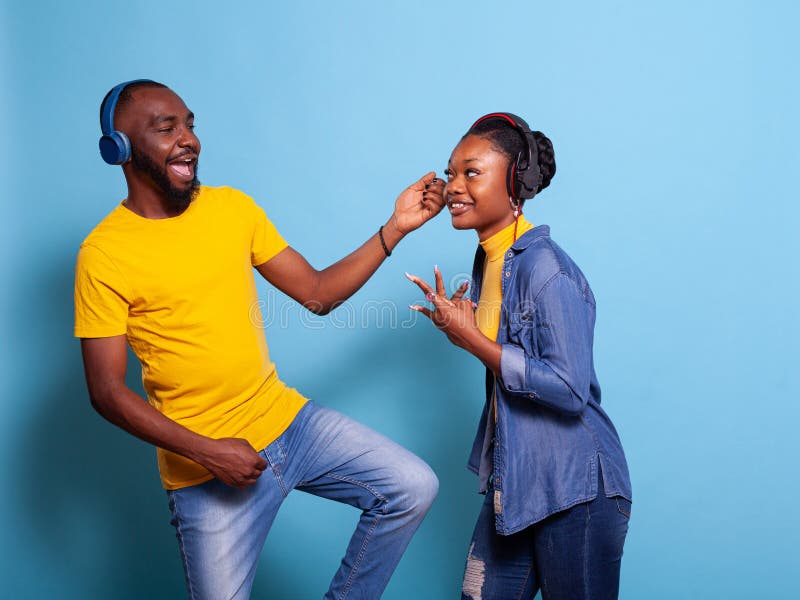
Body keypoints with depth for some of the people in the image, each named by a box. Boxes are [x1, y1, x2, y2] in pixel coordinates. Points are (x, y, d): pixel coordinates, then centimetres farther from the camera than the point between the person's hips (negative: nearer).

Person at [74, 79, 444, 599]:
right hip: (206, 467, -4)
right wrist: (206, 452, -18)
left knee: (414, 487, -2)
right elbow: (107, 391, -11)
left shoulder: (233, 207, 4)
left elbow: (317, 293, 5)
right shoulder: (103, 254, -11)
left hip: (289, 420, 5)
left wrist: (395, 227, -4)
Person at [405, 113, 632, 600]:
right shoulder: (490, 260, 8)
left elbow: (569, 389, -25)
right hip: (513, 478, 9)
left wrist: (471, 339, -19)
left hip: (574, 488, -8)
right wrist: (455, 322, 1)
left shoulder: (544, 268, -20)